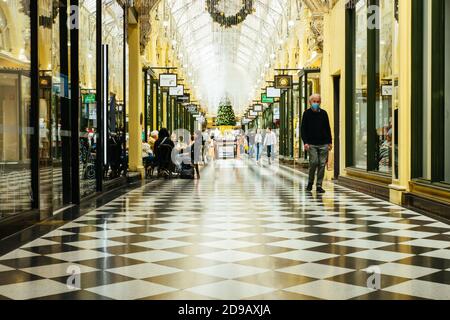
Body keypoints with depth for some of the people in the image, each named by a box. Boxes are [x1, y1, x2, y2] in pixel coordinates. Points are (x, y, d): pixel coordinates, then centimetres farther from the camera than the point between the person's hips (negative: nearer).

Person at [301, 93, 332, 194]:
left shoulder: (324, 113, 9)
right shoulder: (307, 114, 3)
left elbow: (328, 128, 14)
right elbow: (303, 129, 2)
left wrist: (330, 142, 10)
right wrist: (305, 142, -8)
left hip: (323, 144, 2)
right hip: (312, 143, -2)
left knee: (322, 164, 0)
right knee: (314, 162, -11)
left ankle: (319, 185, 6)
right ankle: (310, 182, 10)